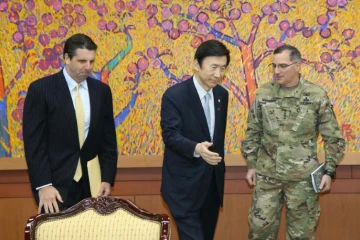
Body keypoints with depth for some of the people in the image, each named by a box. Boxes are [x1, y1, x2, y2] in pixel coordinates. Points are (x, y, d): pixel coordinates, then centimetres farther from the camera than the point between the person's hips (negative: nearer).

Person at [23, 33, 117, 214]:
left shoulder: (102, 90, 7)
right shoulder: (41, 89, -6)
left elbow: (108, 139, 10)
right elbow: (33, 142, -8)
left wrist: (107, 179, 2)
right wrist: (43, 185, -14)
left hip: (91, 184, 4)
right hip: (56, 183, -3)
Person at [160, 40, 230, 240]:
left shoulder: (222, 94, 7)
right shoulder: (174, 95, -14)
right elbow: (170, 134, -21)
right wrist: (196, 149, -38)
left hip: (213, 180, 7)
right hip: (185, 183, -7)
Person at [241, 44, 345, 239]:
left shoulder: (317, 95, -6)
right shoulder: (263, 94, 0)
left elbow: (332, 137, -1)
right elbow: (253, 133, 9)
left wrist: (329, 171, -4)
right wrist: (251, 165, 7)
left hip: (303, 177, -2)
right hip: (266, 175, 2)